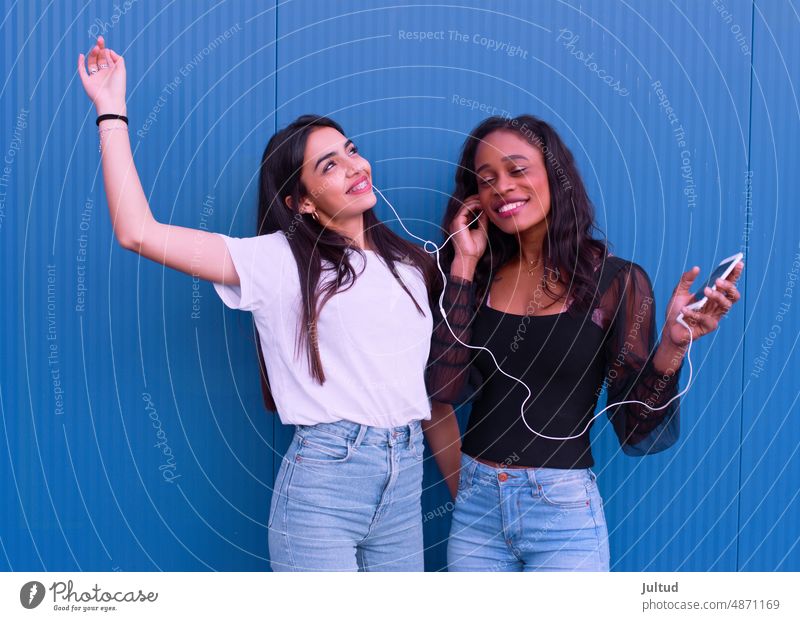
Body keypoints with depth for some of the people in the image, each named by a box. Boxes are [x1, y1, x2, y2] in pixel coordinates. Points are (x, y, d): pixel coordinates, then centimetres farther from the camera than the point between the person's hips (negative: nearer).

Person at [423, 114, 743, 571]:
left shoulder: (618, 280, -7)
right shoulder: (480, 276, 3)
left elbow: (636, 432, -5)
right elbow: (445, 388, -9)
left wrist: (672, 345, -22)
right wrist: (463, 265, -6)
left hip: (564, 512, -3)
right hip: (475, 506, 3)